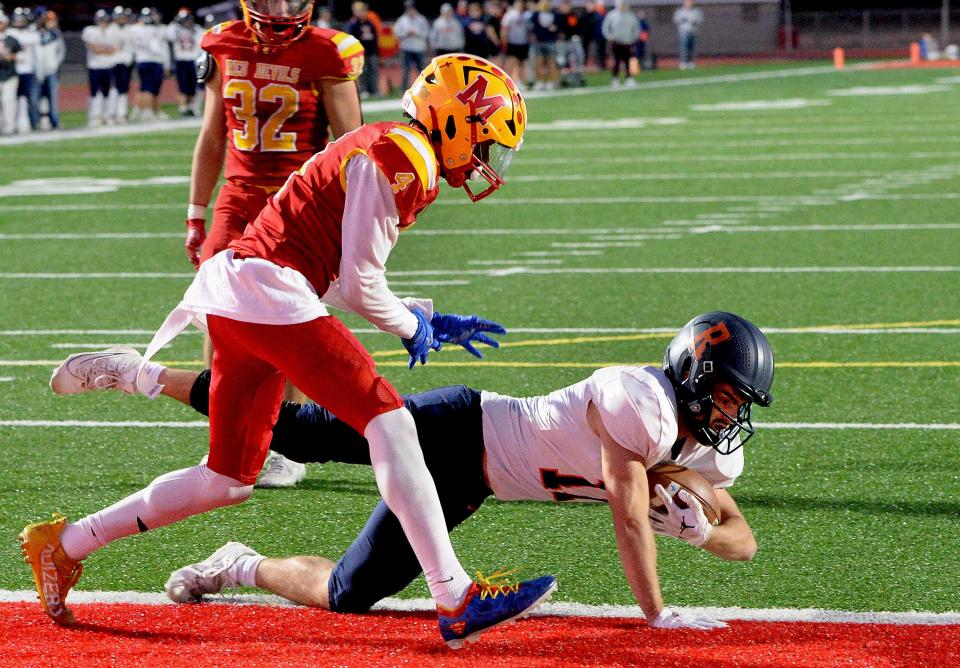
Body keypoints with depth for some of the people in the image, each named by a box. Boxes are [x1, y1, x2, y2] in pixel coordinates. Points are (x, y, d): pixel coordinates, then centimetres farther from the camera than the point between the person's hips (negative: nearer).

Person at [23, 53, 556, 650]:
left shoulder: (390, 155, 20)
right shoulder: (399, 157, -11)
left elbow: (341, 283, 20)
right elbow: (360, 286, -12)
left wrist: (431, 321, 19)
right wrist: (414, 326, 6)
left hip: (234, 304, 10)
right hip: (266, 292, -10)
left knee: (228, 481, 16)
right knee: (389, 423, -15)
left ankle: (65, 544, 26)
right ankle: (457, 602, -22)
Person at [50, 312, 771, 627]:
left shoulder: (713, 454, -1)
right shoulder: (642, 402, -27)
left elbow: (744, 539, 4)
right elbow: (628, 515, -28)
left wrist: (693, 525, -17)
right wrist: (656, 615, -25)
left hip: (462, 489, 7)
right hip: (456, 429, -7)